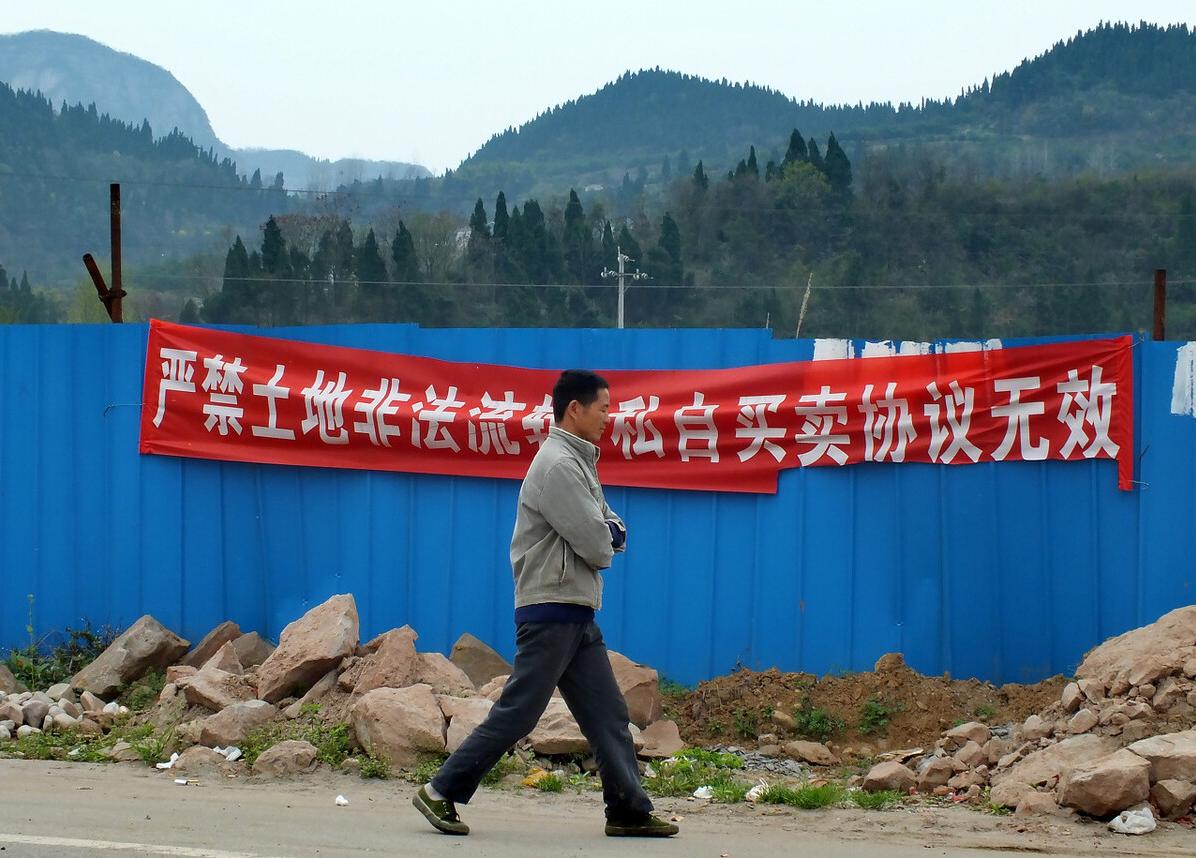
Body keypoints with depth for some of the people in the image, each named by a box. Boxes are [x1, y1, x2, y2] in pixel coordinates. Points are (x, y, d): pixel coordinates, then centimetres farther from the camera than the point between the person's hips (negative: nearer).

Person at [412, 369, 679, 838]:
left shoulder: (579, 462, 17)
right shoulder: (558, 466, -15)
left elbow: (611, 532, 16)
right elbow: (596, 547, -19)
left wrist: (608, 533, -7)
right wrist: (604, 541, 4)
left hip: (578, 616, 10)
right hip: (551, 612, -10)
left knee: (608, 716, 8)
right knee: (516, 714, -7)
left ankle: (630, 811, 10)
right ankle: (442, 791, -1)